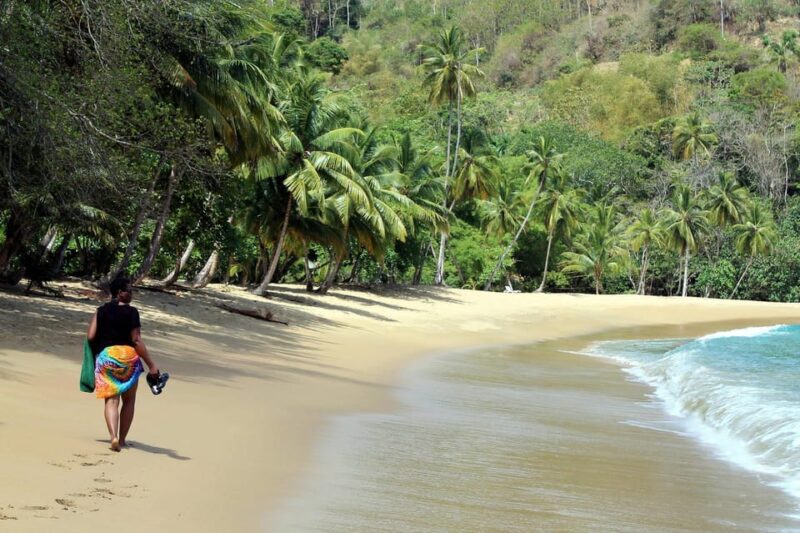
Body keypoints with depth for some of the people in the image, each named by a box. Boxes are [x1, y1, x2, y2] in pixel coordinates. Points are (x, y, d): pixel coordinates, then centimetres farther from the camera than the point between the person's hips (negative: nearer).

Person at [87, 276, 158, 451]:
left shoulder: (101, 311, 6)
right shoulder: (131, 312, -5)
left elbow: (91, 337, 0)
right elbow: (136, 340, -10)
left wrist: (98, 349, 22)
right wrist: (151, 364, -9)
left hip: (105, 356, 2)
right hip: (128, 356, -2)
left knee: (111, 399, -1)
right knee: (129, 400, 14)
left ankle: (113, 436, -23)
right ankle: (122, 439, 15)